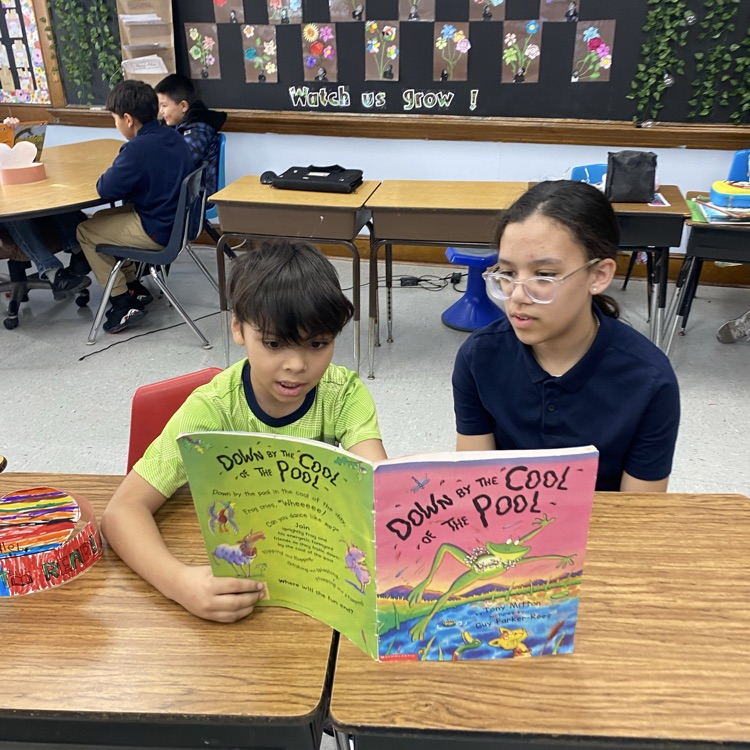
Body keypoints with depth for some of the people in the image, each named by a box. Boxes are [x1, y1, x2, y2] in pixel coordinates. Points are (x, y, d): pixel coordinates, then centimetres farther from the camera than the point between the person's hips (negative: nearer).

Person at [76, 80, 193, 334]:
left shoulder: (138, 148, -23)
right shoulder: (174, 137, 3)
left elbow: (107, 190, -18)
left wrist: (107, 176, 3)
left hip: (158, 232, -9)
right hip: (179, 221, 9)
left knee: (85, 231, 10)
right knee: (102, 219, 25)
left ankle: (124, 301, 12)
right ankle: (133, 286, 26)